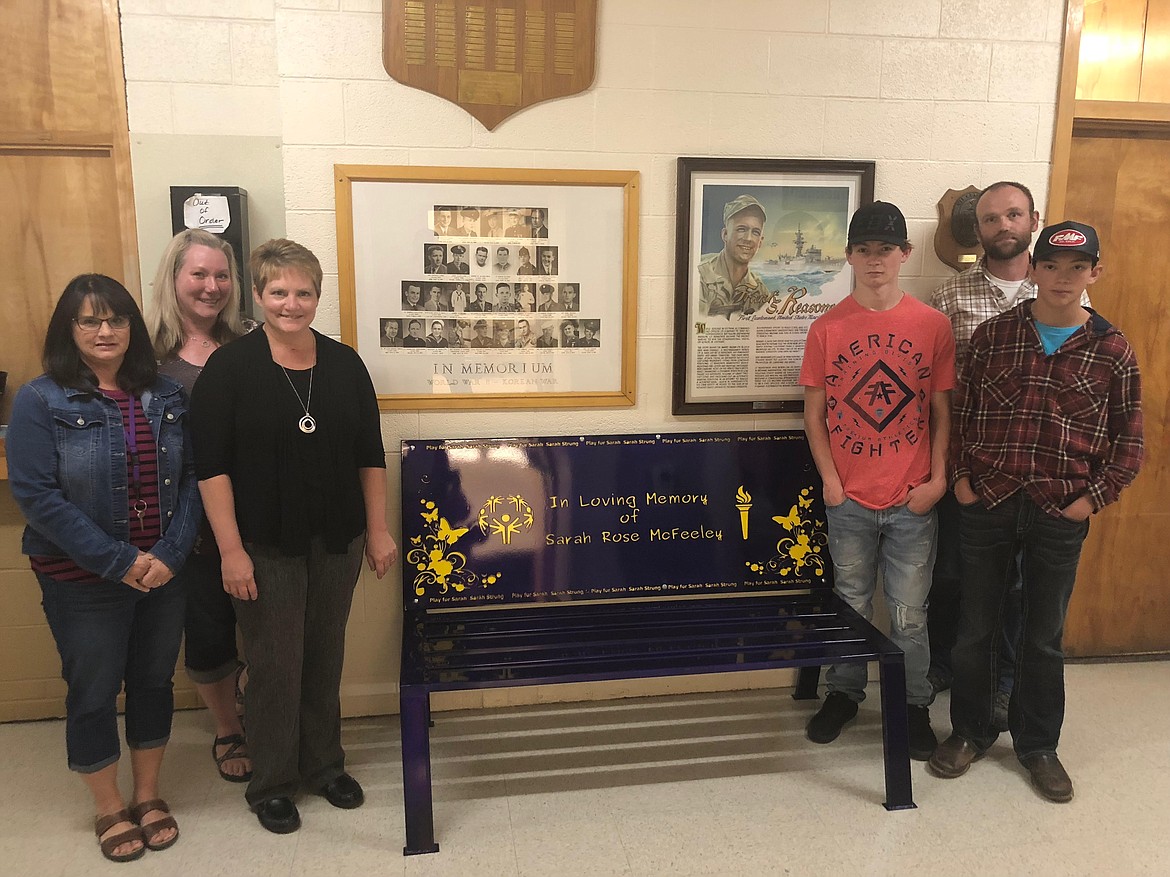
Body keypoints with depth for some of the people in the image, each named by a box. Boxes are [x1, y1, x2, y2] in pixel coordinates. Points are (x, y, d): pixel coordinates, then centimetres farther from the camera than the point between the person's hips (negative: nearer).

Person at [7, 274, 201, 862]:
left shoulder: (167, 396, 2)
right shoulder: (41, 401, -8)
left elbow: (190, 479, 1)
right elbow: (36, 494, -14)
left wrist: (171, 554, -13)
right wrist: (119, 562, -18)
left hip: (164, 572, 3)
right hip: (84, 581, -3)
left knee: (154, 682, 15)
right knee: (93, 691, 11)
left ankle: (149, 795, 36)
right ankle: (109, 808, 32)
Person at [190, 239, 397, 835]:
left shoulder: (345, 364, 3)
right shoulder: (229, 368, -7)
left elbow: (370, 455, 7)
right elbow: (211, 466, -10)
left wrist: (377, 530, 5)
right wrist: (231, 549, -14)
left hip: (337, 541, 3)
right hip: (266, 545, -3)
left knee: (326, 657, 14)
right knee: (275, 664, 6)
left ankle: (324, 766, 34)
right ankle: (271, 785, 26)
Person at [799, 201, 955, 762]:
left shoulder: (932, 326, -2)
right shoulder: (828, 328, -2)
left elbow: (942, 410, 2)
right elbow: (814, 411, 1)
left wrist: (938, 479, -5)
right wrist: (830, 480, -5)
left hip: (912, 499, 0)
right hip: (849, 498, 1)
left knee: (909, 612, 9)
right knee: (851, 602, 15)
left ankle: (913, 705, 28)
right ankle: (843, 693, 34)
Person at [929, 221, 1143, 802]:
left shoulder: (1112, 351, 0)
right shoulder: (993, 335, 1)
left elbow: (1128, 442, 3)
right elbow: (961, 411, 5)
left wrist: (1092, 498, -6)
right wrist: (960, 477, -4)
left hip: (1061, 514, 0)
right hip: (987, 505, 1)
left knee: (1045, 635, 13)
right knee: (974, 627, 11)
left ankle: (1038, 744, 31)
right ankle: (970, 731, 30)